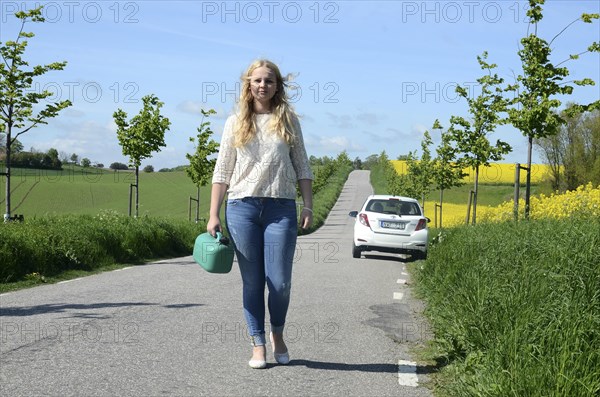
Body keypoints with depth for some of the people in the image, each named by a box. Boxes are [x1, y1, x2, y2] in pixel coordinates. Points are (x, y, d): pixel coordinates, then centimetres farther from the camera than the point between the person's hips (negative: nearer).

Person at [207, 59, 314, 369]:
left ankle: (278, 334, 22)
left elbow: (302, 166, 10)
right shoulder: (235, 123, 9)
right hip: (242, 206, 1)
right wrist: (213, 215, 3)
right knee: (252, 282, 3)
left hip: (281, 207, 0)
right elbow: (222, 172, 8)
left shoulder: (288, 120, 9)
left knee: (280, 282, -4)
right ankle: (258, 346, 13)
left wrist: (308, 206, 1)